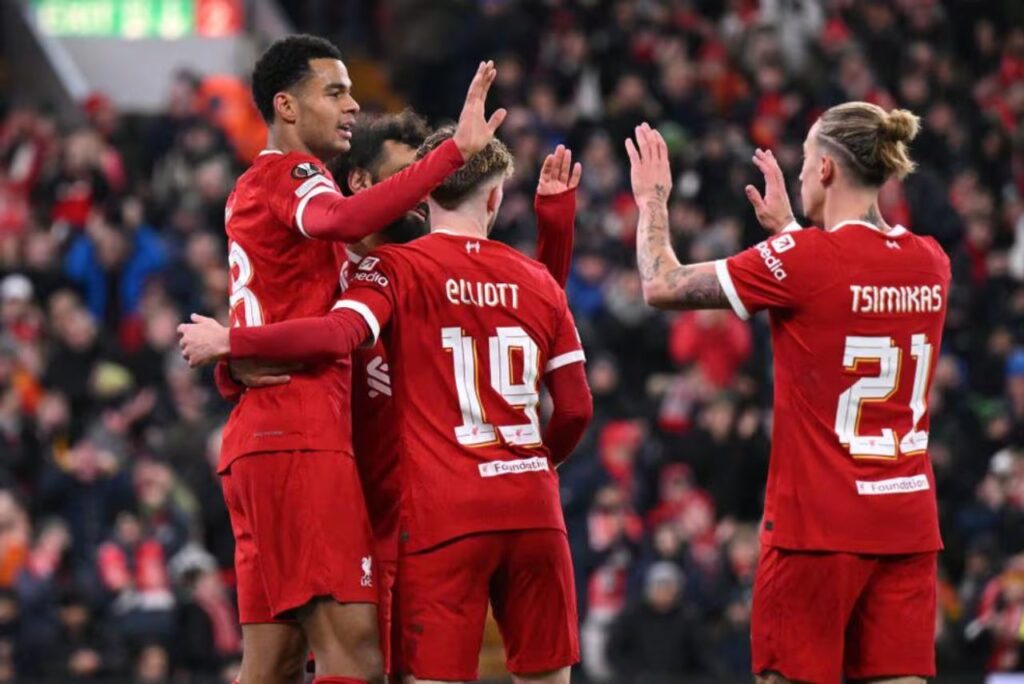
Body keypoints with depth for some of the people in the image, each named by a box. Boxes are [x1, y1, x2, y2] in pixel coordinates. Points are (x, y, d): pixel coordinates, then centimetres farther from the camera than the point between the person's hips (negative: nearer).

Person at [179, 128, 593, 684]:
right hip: (534, 509, 3)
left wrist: (228, 342, -8)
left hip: (445, 514, -3)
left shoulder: (397, 268, -1)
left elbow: (339, 334, -18)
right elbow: (575, 410, 13)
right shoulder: (539, 283, 11)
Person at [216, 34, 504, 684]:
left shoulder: (256, 185, 25)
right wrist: (455, 152, -32)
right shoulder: (290, 172, -5)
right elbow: (344, 220, -28)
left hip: (260, 436, 10)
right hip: (301, 436, -10)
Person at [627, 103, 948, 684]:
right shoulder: (931, 263, 5)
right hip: (908, 524, 5)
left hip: (818, 525, -5)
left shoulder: (801, 259, -13)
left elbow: (663, 286, -4)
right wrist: (787, 227, 33)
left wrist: (653, 201, 12)